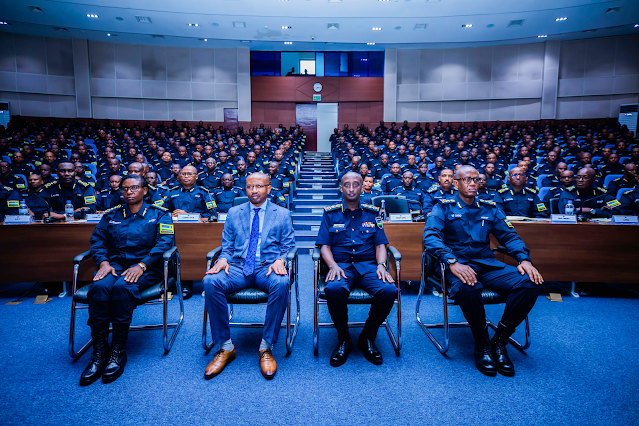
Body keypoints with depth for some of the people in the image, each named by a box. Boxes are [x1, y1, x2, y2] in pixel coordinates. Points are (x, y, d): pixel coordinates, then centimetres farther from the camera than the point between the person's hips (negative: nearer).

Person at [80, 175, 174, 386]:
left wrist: (141, 265, -17)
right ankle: (99, 353, -23)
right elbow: (97, 241, 12)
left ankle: (118, 352, -24)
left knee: (123, 287, -34)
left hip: (146, 267, -3)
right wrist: (104, 262, -9)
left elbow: (164, 243, -5)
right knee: (99, 287, -30)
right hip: (114, 264, 3)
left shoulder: (159, 214, 8)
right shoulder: (110, 215, 20)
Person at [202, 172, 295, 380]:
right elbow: (227, 247, 16)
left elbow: (289, 247, 8)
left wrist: (280, 260, -14)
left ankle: (266, 347, -19)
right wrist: (223, 259, -7)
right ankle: (225, 347, -14)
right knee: (210, 281, -28)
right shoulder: (234, 213, 17)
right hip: (238, 267, 2)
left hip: (268, 268, -2)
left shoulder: (282, 214, 12)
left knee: (281, 283, -36)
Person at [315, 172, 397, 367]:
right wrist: (333, 265, -13)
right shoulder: (330, 213, 11)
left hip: (368, 264, 2)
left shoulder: (373, 213, 15)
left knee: (389, 290, -29)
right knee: (333, 289, -36)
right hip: (341, 264, -1)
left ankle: (367, 338, -3)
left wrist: (381, 265, -8)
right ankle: (343, 340, -7)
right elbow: (324, 246, 6)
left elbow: (380, 244, 12)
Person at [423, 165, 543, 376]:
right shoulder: (444, 207, 4)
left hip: (487, 264, 5)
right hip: (458, 263, -4)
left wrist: (524, 259, -5)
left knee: (530, 282, -21)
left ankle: (499, 342, -7)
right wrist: (452, 261, -27)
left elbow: (509, 235, 16)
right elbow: (430, 236, -11)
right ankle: (482, 345, -12)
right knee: (467, 287, -39)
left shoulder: (490, 208, 18)